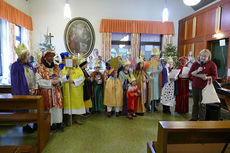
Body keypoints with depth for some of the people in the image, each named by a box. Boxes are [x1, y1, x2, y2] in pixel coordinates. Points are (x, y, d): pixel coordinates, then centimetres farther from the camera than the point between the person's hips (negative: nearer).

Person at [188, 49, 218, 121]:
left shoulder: (212, 64, -3)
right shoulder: (195, 64, 6)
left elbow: (215, 76, -3)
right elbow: (190, 74, 2)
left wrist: (207, 78, -21)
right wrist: (197, 71, -14)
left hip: (204, 87, -3)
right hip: (195, 86, 4)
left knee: (202, 104, 4)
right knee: (195, 103, 13)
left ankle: (201, 119, 18)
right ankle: (194, 118, 27)